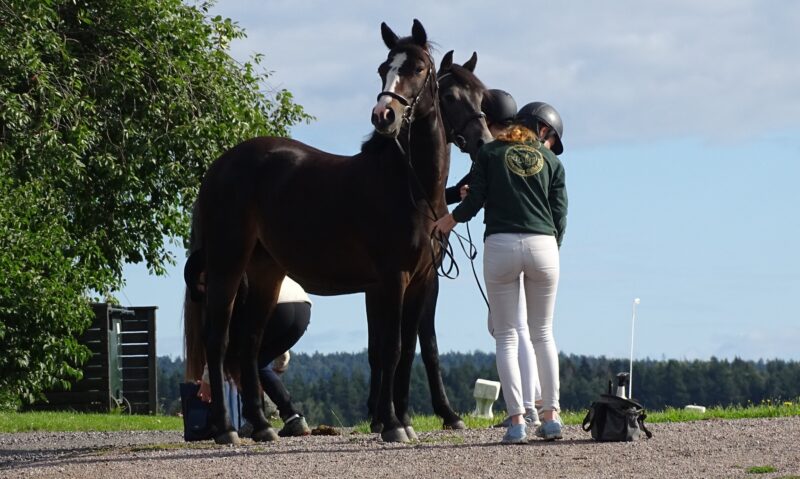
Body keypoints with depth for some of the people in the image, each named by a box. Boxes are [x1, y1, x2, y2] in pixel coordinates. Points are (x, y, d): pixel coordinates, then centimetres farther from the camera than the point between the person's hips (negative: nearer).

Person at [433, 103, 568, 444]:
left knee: (506, 336, 3)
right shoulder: (552, 162, 13)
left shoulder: (490, 153, 10)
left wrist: (450, 219, 22)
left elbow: (475, 200, 3)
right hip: (543, 246, 1)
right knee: (543, 333, 14)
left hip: (500, 244, -1)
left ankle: (516, 420, -6)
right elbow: (560, 215, 9)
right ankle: (551, 415, 8)